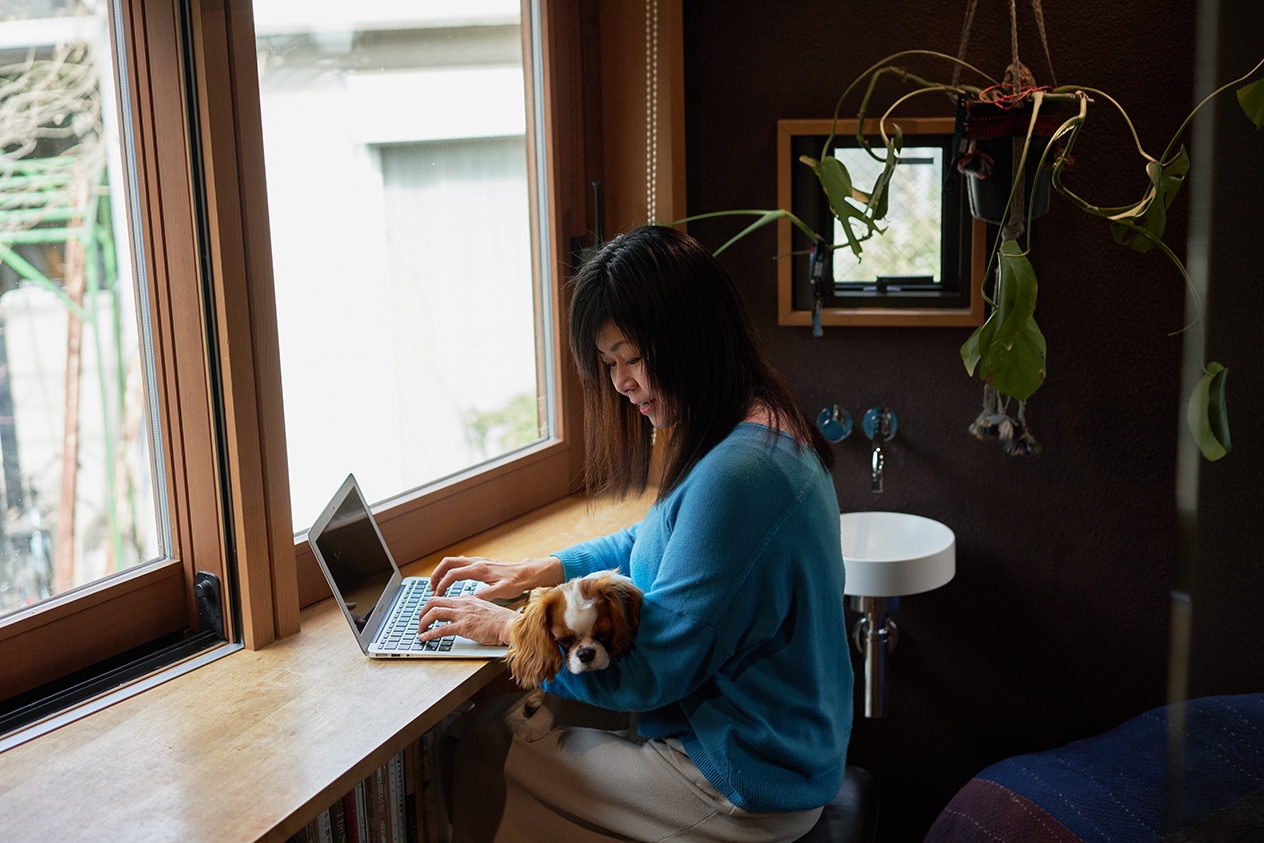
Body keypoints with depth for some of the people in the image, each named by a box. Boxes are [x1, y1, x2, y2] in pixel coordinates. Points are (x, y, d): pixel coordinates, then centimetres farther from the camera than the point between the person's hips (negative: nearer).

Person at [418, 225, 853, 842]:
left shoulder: (736, 474, -30)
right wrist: (543, 570, 8)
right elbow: (657, 542, 19)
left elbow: (647, 672, -23)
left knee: (490, 737, 1)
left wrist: (511, 629, -10)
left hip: (749, 790, -9)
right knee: (531, 706, 12)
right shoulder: (764, 425, 3)